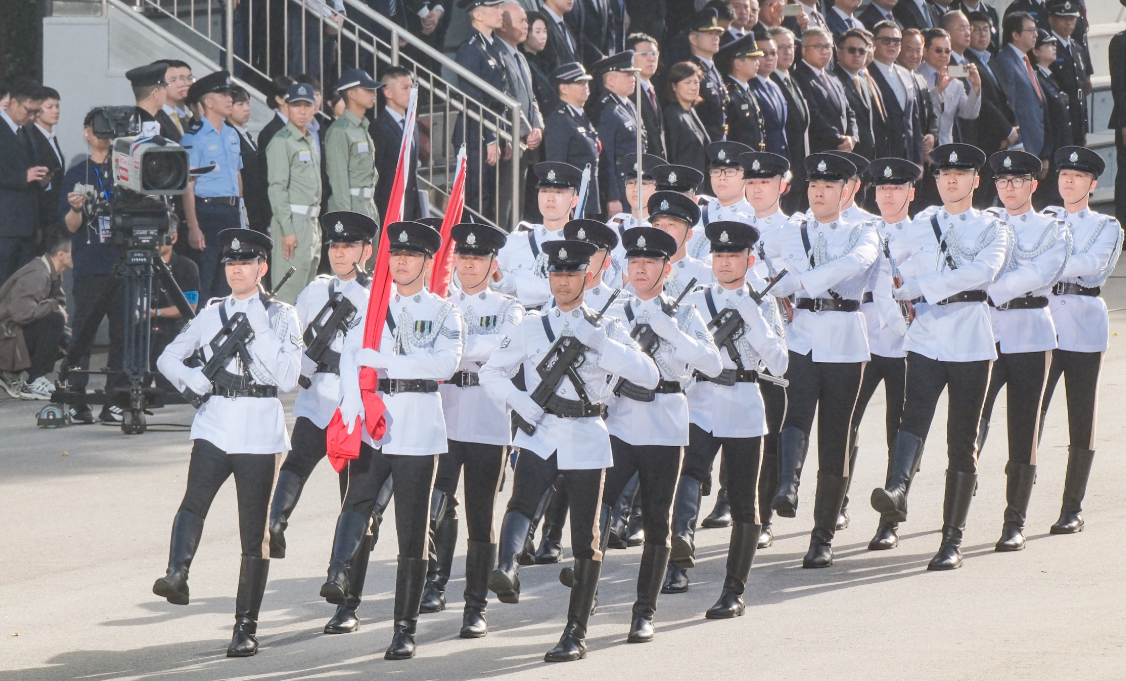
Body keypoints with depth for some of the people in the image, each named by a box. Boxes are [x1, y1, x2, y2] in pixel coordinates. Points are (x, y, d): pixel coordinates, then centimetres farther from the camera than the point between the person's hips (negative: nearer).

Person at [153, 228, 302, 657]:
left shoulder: (280, 316, 4)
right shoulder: (212, 314, 12)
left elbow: (288, 378, -7)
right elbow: (169, 357, 20)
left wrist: (260, 331, -13)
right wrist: (192, 380, 0)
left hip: (259, 432, -2)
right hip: (215, 425, 2)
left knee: (254, 533, 2)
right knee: (195, 500, -26)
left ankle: (246, 628, 6)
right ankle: (177, 576, -43)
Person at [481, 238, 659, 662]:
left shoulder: (607, 329, 7)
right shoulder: (532, 328, 10)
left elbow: (648, 375, -6)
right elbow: (491, 372, 12)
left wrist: (596, 341, -14)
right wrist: (519, 400, -8)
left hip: (586, 440, 0)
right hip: (540, 434, 0)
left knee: (586, 539, 1)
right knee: (521, 502, -29)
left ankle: (575, 634, 6)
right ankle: (506, 571, -51)